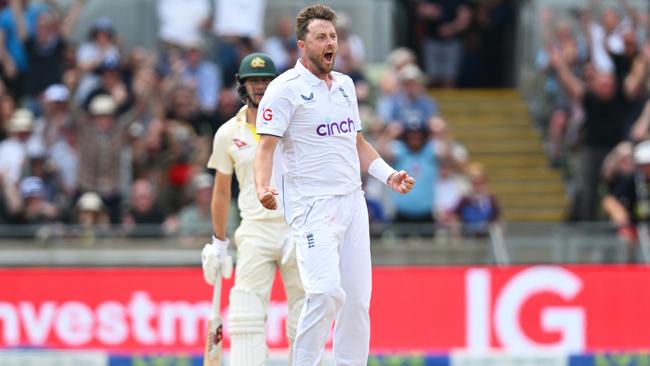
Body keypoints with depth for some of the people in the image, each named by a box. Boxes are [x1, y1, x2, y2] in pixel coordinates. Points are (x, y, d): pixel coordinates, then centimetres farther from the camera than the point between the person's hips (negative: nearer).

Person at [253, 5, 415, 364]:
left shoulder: (345, 85, 16)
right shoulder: (286, 88, -7)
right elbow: (267, 145, -14)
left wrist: (388, 174, 12)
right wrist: (263, 188, -31)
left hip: (352, 201, 7)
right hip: (312, 207, -7)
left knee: (357, 298, 3)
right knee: (326, 292, -21)